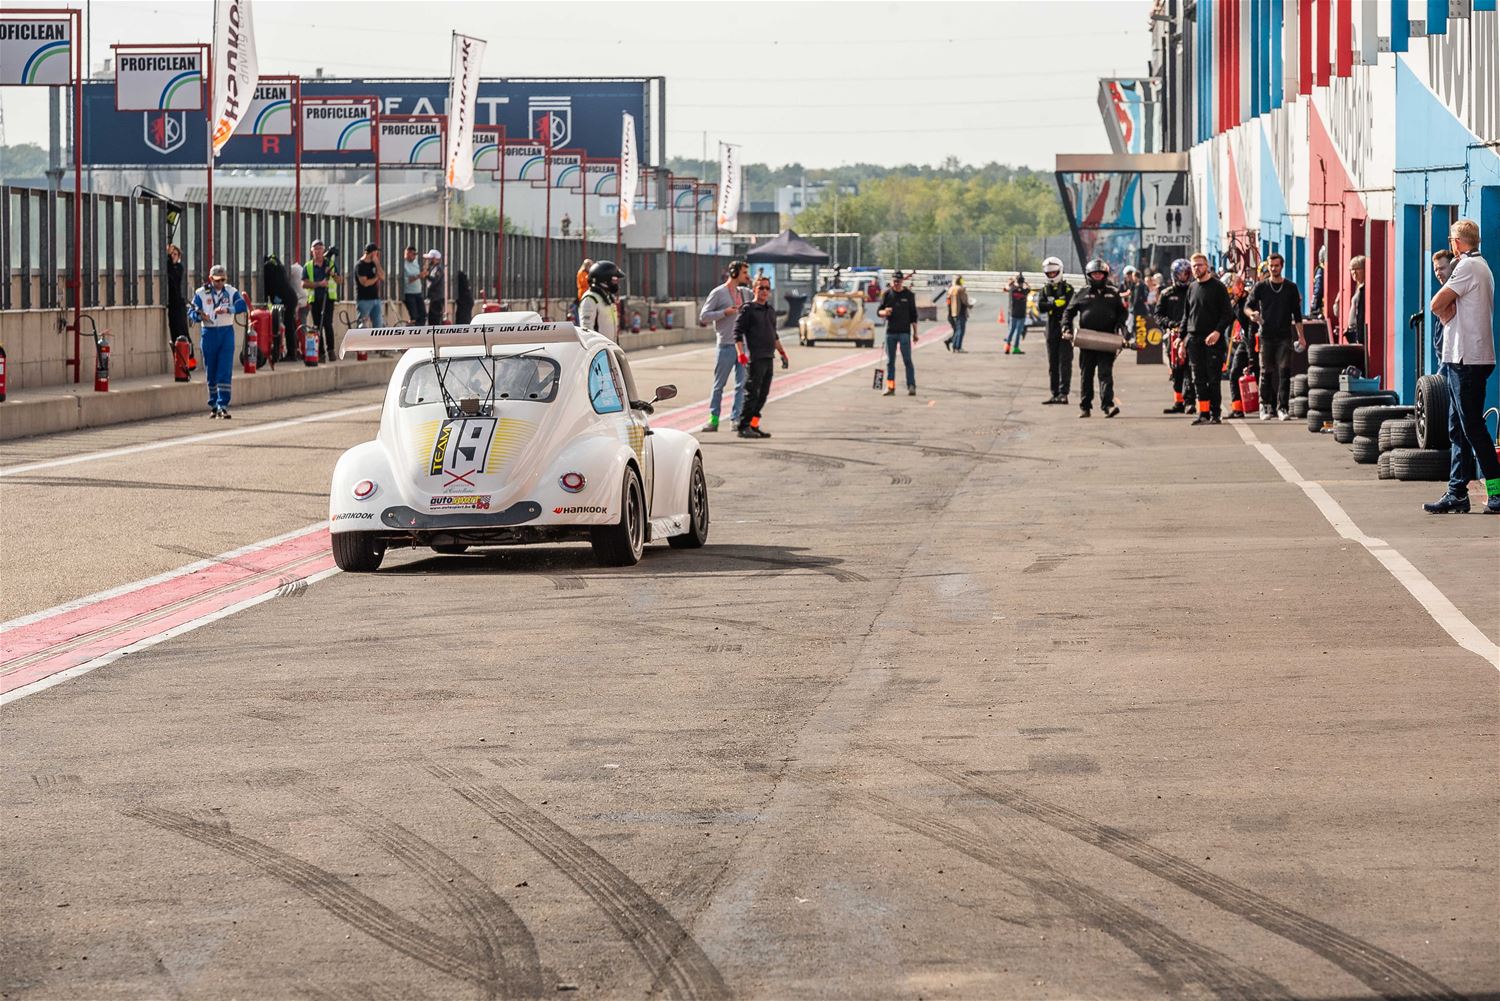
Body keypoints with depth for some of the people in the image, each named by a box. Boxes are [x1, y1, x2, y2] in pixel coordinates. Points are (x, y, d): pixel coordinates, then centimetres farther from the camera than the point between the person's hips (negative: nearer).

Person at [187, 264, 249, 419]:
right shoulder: (201, 293, 3)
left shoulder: (231, 292, 3)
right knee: (211, 373, 6)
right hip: (209, 334, 1)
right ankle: (213, 404, 18)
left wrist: (227, 309, -29)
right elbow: (191, 312, -2)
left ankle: (223, 405, -12)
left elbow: (243, 305, -12)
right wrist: (199, 316, -25)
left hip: (227, 332, -1)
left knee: (225, 372, -9)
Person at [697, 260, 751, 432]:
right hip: (726, 345, -5)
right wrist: (725, 312, -14)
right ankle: (713, 420, 10)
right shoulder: (718, 293, -4)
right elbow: (703, 316, -6)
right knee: (719, 385, 3)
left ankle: (736, 419, 2)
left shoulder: (744, 292, 13)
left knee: (742, 384, -1)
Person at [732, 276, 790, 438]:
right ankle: (744, 427, -5)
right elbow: (737, 332, -10)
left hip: (769, 358, 7)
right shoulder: (748, 309, -4)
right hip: (755, 358, -7)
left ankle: (754, 425, 12)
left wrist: (782, 353, 27)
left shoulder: (771, 310, 17)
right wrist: (741, 353, -20)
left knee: (763, 394, 7)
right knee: (752, 393, -8)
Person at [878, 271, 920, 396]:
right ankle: (890, 387, 10)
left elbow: (913, 315, 5)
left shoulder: (908, 295, 2)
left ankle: (911, 386, -6)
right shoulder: (887, 294, 6)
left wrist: (915, 333, 3)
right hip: (890, 332, 2)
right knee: (890, 361, 5)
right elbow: (879, 311, 9)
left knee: (907, 360, -6)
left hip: (904, 332, -2)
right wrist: (884, 312, -15)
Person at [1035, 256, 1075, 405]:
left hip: (1065, 330, -4)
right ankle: (1055, 393, 11)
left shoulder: (1068, 288, 2)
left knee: (1065, 362, -9)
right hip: (1051, 330, 4)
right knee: (1052, 364, 7)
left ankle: (1063, 393, -12)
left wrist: (1051, 305, -11)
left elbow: (1070, 306, -12)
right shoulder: (1045, 290, 12)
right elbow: (1040, 307, -4)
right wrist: (1057, 303, -13)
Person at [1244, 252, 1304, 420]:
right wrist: (1252, 313, -21)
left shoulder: (1291, 287, 8)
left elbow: (1297, 313, 11)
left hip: (1284, 335, 0)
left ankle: (1283, 407, -9)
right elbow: (1247, 306, 3)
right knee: (1266, 372, 2)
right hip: (1266, 335, 0)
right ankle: (1265, 406, 11)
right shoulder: (1260, 286, 6)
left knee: (1284, 371, -8)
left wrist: (1301, 335, 7)